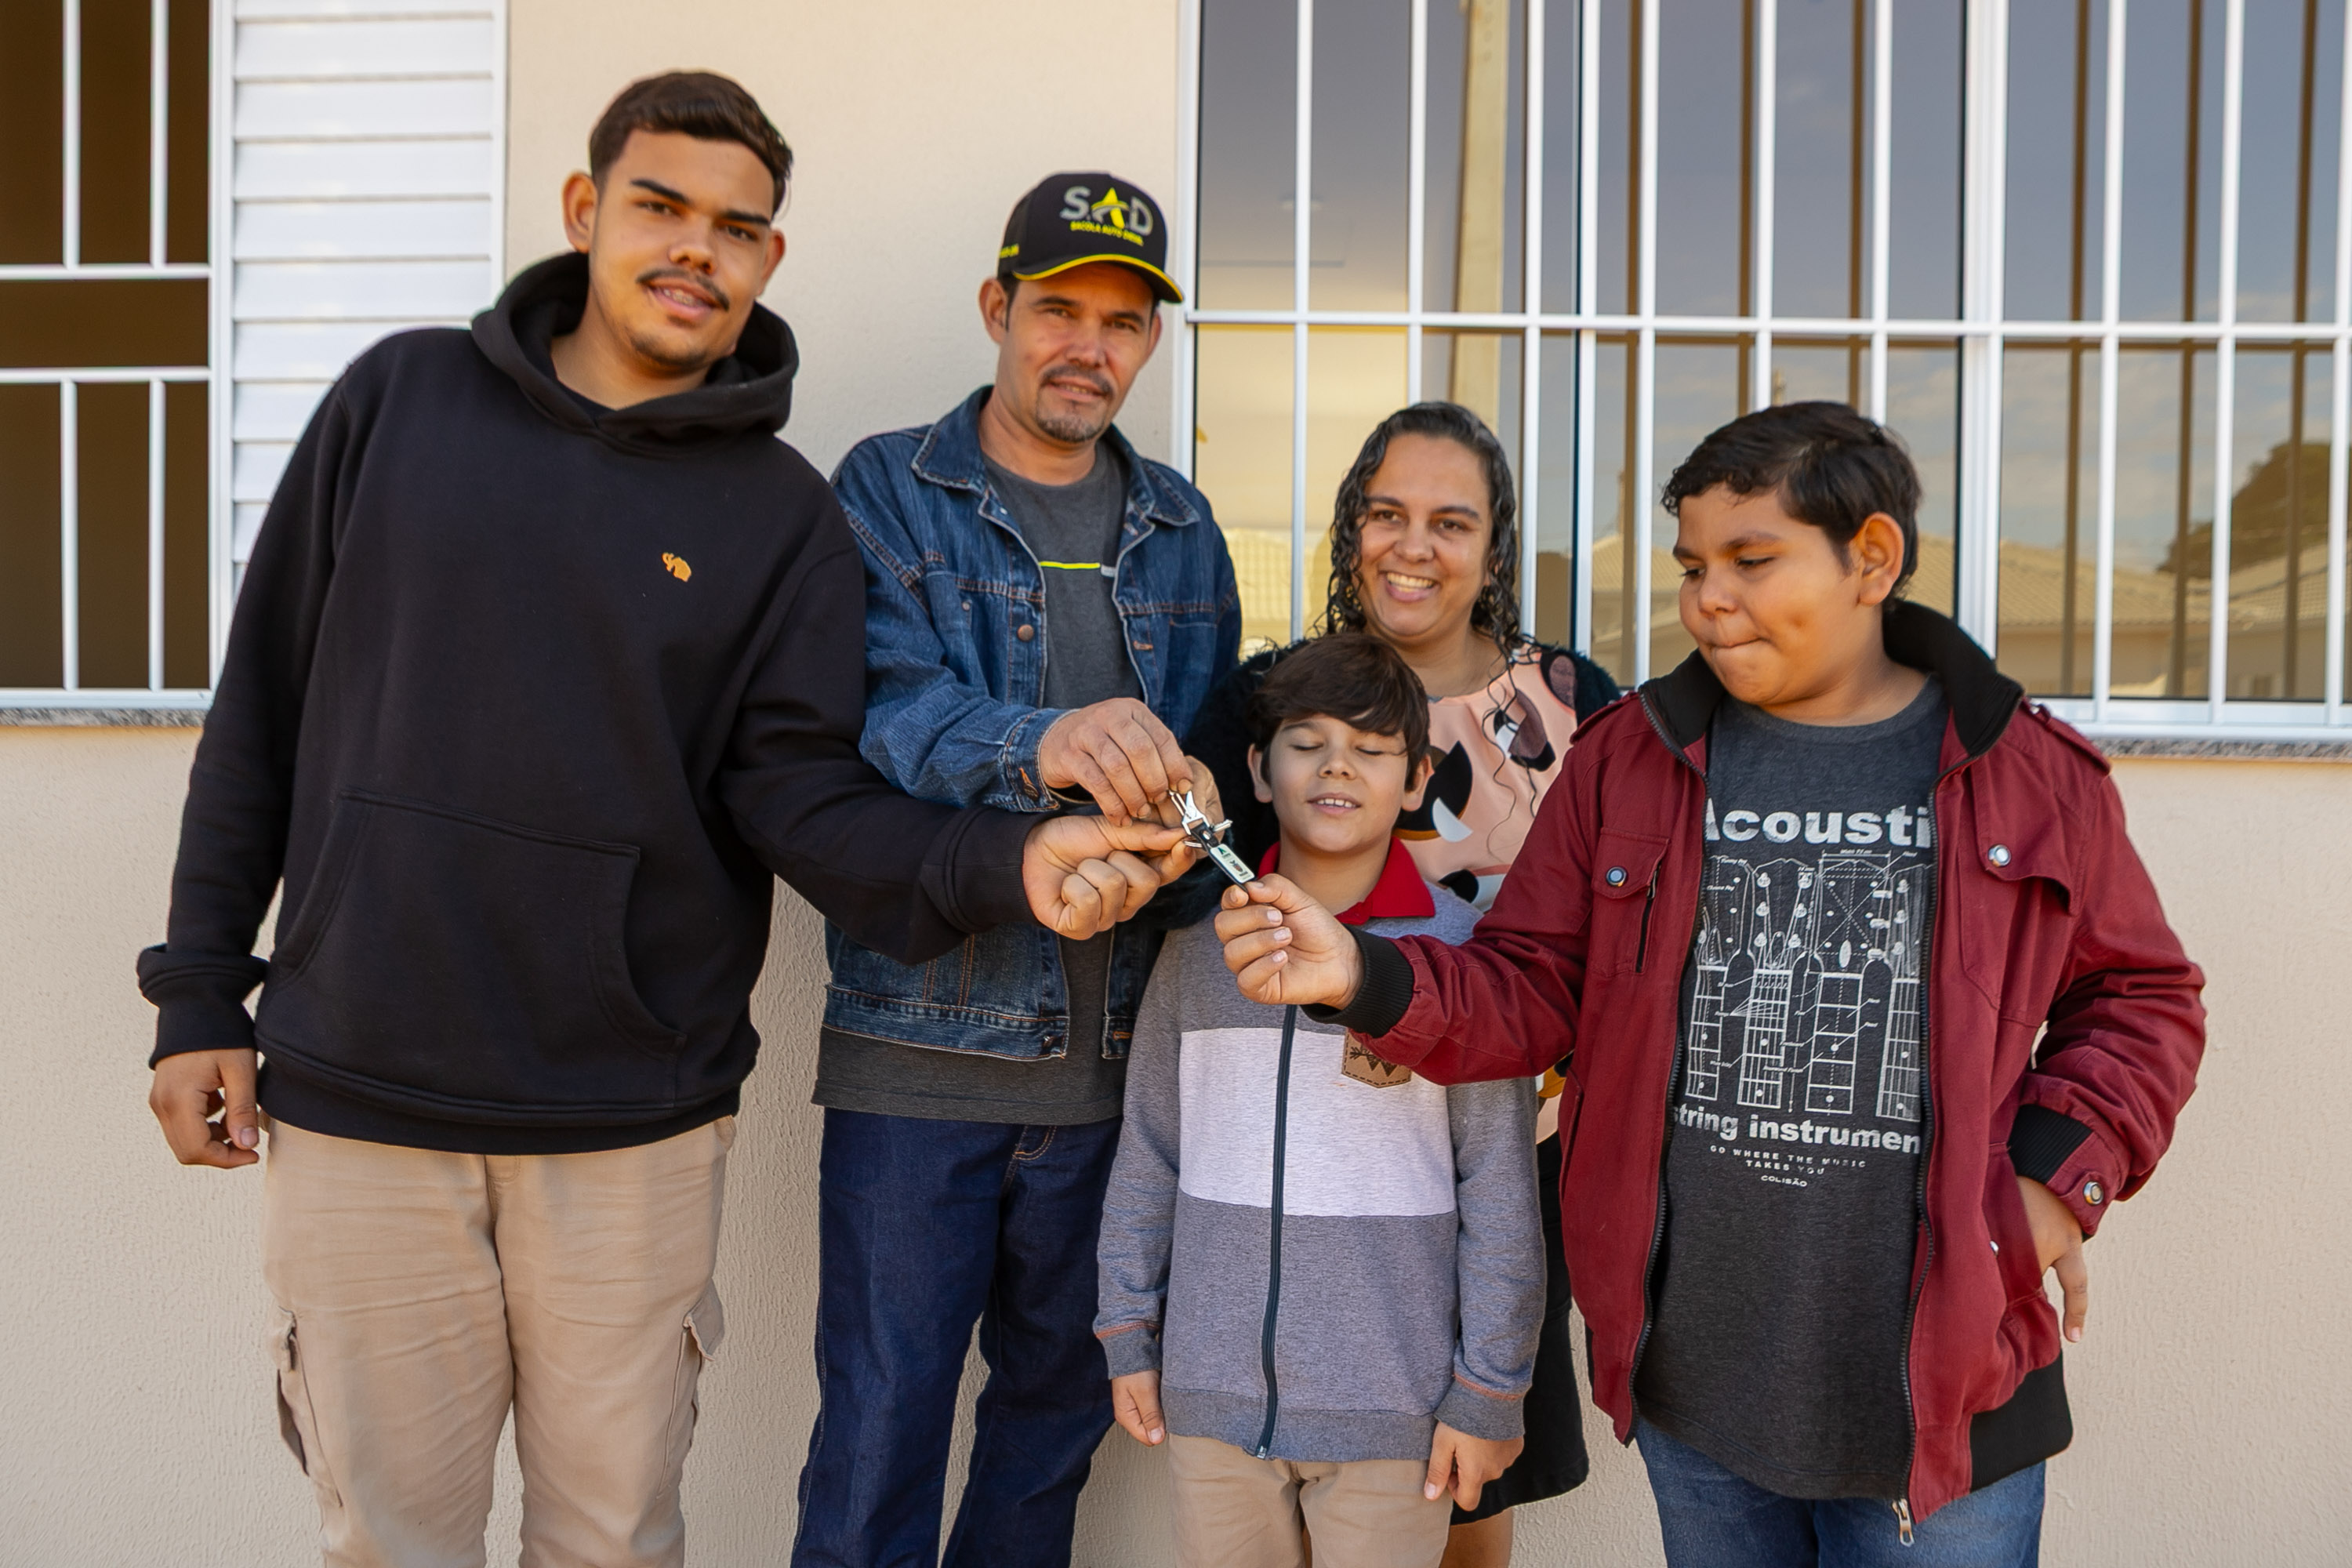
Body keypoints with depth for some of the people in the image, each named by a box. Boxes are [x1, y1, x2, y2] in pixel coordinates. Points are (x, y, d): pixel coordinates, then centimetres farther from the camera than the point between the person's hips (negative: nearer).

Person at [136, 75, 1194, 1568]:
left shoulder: (784, 514, -1)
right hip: (355, 1104, 1)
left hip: (634, 1125, 0)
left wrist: (1000, 863, -26)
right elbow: (266, 703, 5)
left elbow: (801, 796, -8)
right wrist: (200, 992, 4)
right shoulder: (403, 399, 2)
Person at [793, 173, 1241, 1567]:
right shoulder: (891, 492, 0)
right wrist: (1040, 745, -36)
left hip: (1115, 1048, 4)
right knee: (881, 1426, 3)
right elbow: (887, 713, -17)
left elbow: (1216, 745, 14)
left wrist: (1189, 797, -8)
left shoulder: (1182, 532, 12)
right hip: (922, 1035, -4)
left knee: (1061, 1407, 17)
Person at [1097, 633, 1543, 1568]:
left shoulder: (1458, 951, -7)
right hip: (1212, 1393, 3)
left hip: (1391, 1412, -2)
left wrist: (1489, 1393, -4)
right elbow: (1148, 1156, 8)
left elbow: (1500, 1188, -4)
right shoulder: (1200, 946, 1)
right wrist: (1128, 1336, 8)